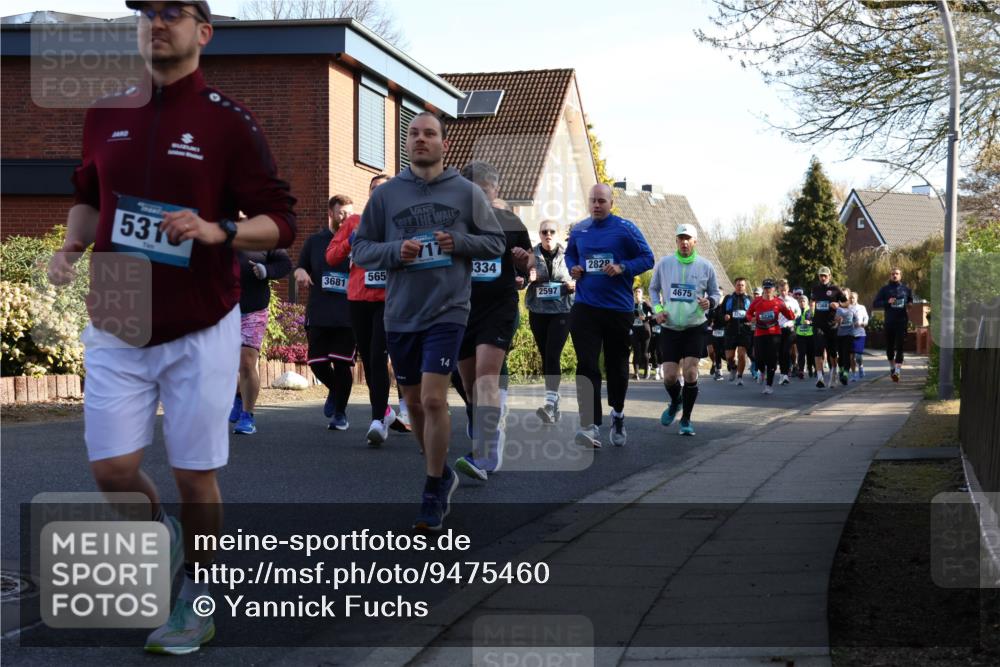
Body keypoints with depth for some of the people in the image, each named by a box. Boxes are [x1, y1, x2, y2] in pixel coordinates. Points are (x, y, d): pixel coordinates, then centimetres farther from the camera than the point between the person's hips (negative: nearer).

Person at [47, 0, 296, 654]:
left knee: (195, 474, 3)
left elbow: (280, 221, -6)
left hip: (200, 331, -3)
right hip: (116, 328, 4)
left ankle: (195, 601, 22)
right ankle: (163, 534, 30)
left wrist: (217, 232, -24)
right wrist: (72, 246, 4)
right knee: (112, 470, -1)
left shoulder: (230, 121, -6)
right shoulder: (106, 115, 8)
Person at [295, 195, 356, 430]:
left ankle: (340, 413, 11)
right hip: (318, 314, 2)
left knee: (343, 364, -2)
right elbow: (301, 267, 19)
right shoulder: (315, 241, 11)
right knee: (317, 362, 3)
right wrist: (300, 273, -4)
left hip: (348, 315, -2)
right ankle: (334, 390, 34)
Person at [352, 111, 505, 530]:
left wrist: (459, 242, -11)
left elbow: (496, 242, 8)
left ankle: (434, 494, -1)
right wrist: (395, 251, -13)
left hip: (447, 311, -3)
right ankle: (442, 473, 34)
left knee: (433, 399, -14)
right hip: (400, 314, 3)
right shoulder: (386, 193, 4)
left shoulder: (466, 192, 2)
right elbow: (360, 248, 7)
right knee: (414, 402, 12)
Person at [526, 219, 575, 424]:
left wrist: (573, 285, -12)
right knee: (545, 357, 7)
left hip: (561, 311, -3)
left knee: (553, 355, -16)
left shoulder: (567, 255, 2)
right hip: (538, 311, 3)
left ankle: (550, 403, -25)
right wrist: (528, 279, -14)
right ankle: (554, 403, 17)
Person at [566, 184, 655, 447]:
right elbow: (570, 254, 24)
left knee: (617, 366, 12)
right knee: (586, 366, -12)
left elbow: (647, 258, -2)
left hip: (619, 308, -1)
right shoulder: (579, 229, 7)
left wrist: (622, 268, -17)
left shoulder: (626, 229, -4)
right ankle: (590, 426, -17)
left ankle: (618, 414, 37)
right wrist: (572, 268, 2)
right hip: (585, 307, 1)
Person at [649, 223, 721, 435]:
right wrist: (657, 309, -1)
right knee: (669, 376, -4)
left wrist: (710, 302, -12)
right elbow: (653, 289, 16)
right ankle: (675, 402, 32)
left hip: (695, 327, -1)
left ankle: (686, 419, 5)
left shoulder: (705, 266, 0)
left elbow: (716, 293, 10)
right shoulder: (663, 264, 2)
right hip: (670, 328, 1)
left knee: (690, 373, -12)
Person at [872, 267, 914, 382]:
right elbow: (875, 304, 2)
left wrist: (910, 306, -1)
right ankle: (892, 367, 33)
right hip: (889, 322, 1)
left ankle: (897, 371, -16)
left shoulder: (906, 289, 9)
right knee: (889, 347, 9)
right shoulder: (885, 289, 6)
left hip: (902, 322, -1)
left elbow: (912, 302, 22)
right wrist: (887, 302, -13)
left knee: (899, 347, -10)